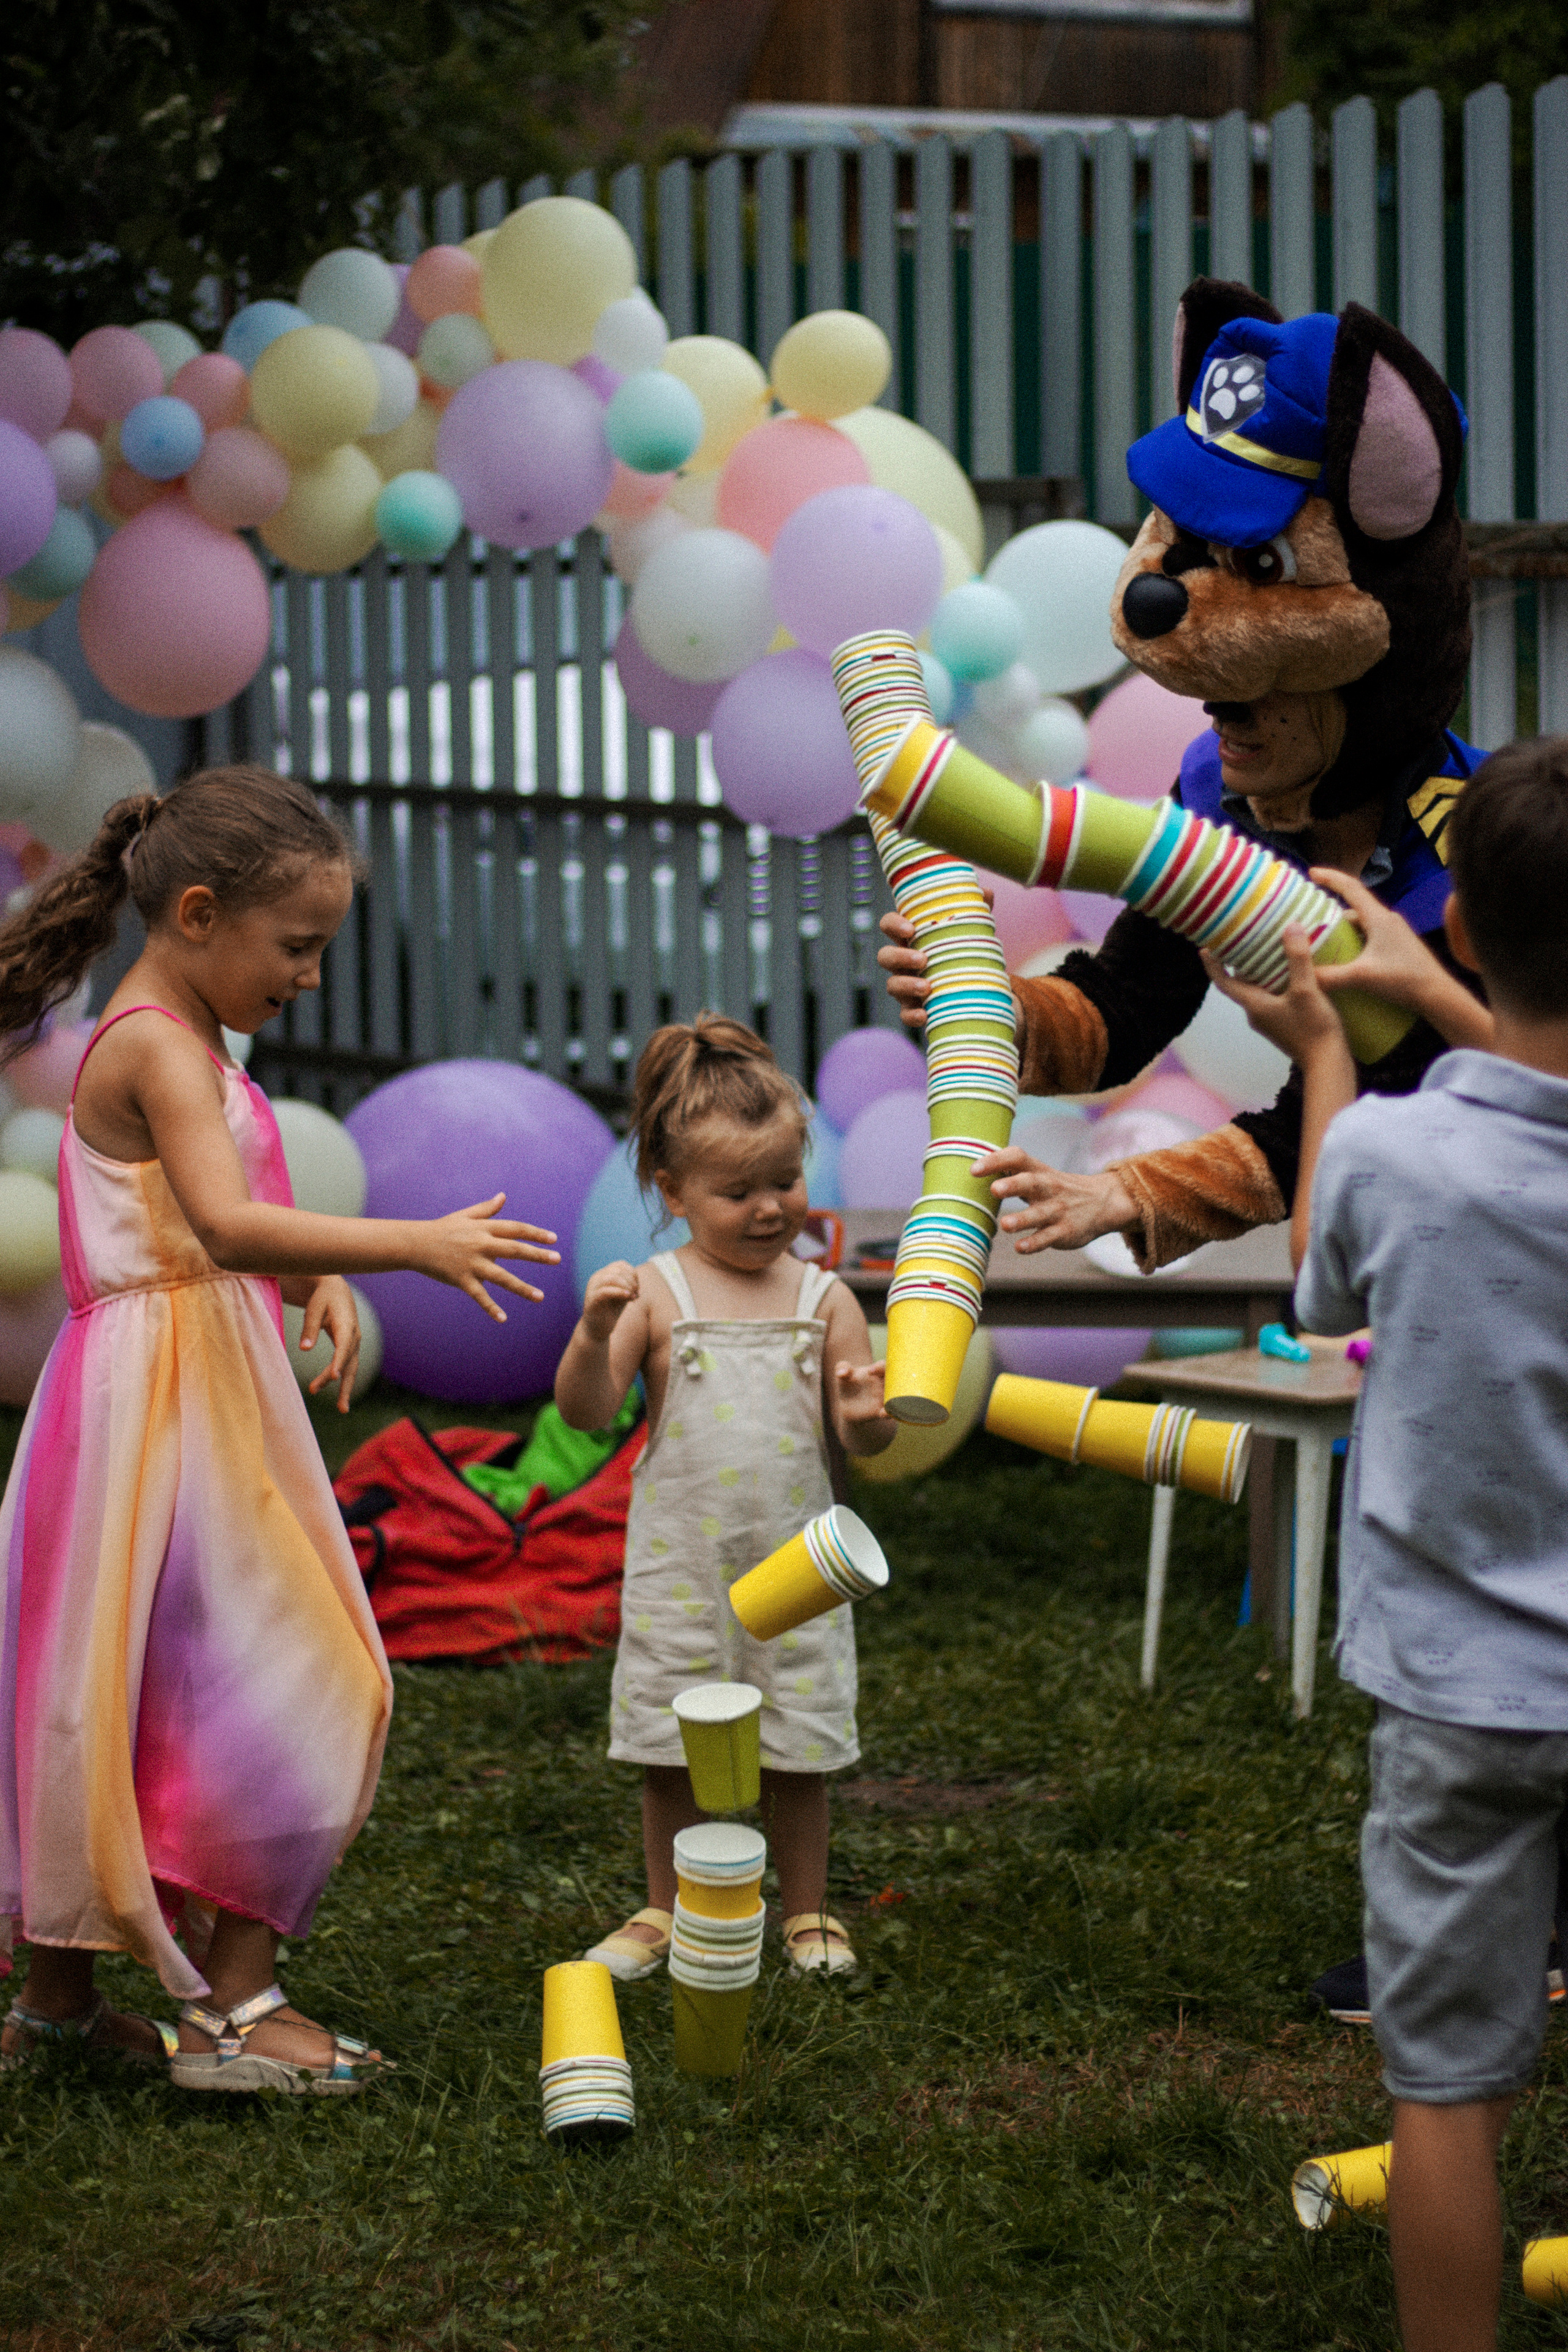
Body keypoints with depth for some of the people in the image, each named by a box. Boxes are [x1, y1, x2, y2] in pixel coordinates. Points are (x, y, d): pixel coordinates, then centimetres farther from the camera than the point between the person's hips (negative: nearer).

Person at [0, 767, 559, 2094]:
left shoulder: (181, 1044, 16)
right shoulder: (159, 1052, -16)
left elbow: (225, 1234, 23)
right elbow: (230, 1225, -31)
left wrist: (323, 1282, 3)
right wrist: (413, 1246, -34)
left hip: (208, 1399, 10)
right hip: (162, 1399, -10)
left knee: (109, 1708, 13)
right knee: (272, 1694, -7)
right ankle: (227, 2008, -3)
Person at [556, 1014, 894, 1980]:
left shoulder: (824, 1300, 1)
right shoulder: (655, 1293, -5)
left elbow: (862, 1436, 3)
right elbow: (587, 1411, -11)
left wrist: (865, 1418, -20)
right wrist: (595, 1333, -28)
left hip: (794, 1562, 1)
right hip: (681, 1562, -1)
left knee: (800, 1750, 8)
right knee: (671, 1748, 8)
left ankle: (808, 1913, 24)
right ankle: (667, 1912, 25)